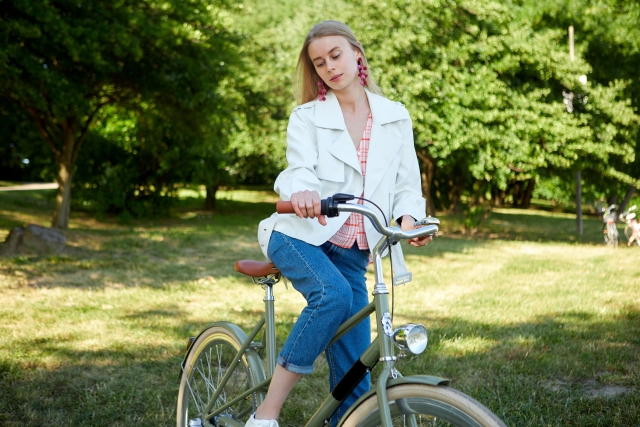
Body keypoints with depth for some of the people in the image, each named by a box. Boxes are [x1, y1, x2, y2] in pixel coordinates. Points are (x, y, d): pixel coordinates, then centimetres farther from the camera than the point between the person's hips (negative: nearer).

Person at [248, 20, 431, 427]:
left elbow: (407, 183, 6)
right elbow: (300, 169, -17)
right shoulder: (307, 117, 1)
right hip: (300, 235, -3)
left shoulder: (395, 117, 8)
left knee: (354, 370, -2)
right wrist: (302, 190, -42)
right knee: (333, 294, -34)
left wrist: (408, 217, -18)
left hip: (351, 251, 3)